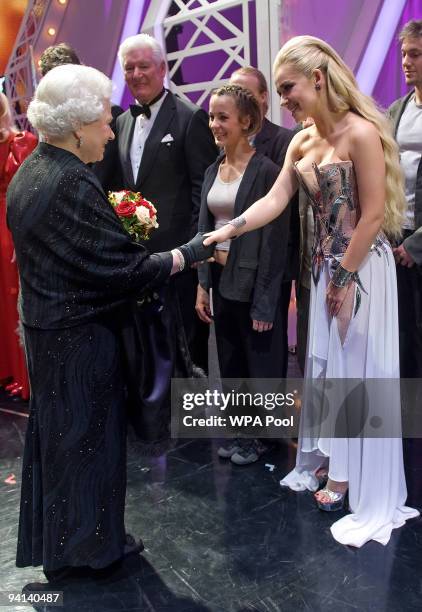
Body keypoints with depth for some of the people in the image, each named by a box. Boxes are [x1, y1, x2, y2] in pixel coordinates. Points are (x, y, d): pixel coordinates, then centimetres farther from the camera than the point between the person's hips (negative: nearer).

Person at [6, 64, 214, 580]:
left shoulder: (29, 172, 5)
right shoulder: (73, 183, -24)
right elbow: (126, 268, -24)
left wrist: (118, 233, 7)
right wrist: (192, 252, -15)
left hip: (44, 326, 9)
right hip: (81, 336, -9)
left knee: (55, 432, 21)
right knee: (88, 435, 9)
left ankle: (51, 539, 40)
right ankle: (87, 542, 30)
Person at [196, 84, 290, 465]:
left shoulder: (267, 171, -12)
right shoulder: (212, 171, 8)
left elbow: (275, 241, -15)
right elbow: (205, 230, 11)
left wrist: (264, 302, -16)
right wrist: (203, 284, 7)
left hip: (254, 282, -7)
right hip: (221, 280, 7)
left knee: (261, 363, 10)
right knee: (230, 362, 17)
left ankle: (261, 436, 29)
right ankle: (239, 432, 35)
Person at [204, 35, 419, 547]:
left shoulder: (361, 132, -16)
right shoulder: (301, 142, 7)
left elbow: (373, 214, -17)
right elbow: (275, 201, 0)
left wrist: (345, 278, -14)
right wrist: (228, 230, -15)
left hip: (361, 268, -7)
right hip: (325, 266, 7)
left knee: (359, 369, 4)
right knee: (325, 365, 14)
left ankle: (361, 483, 23)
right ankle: (328, 461, 32)